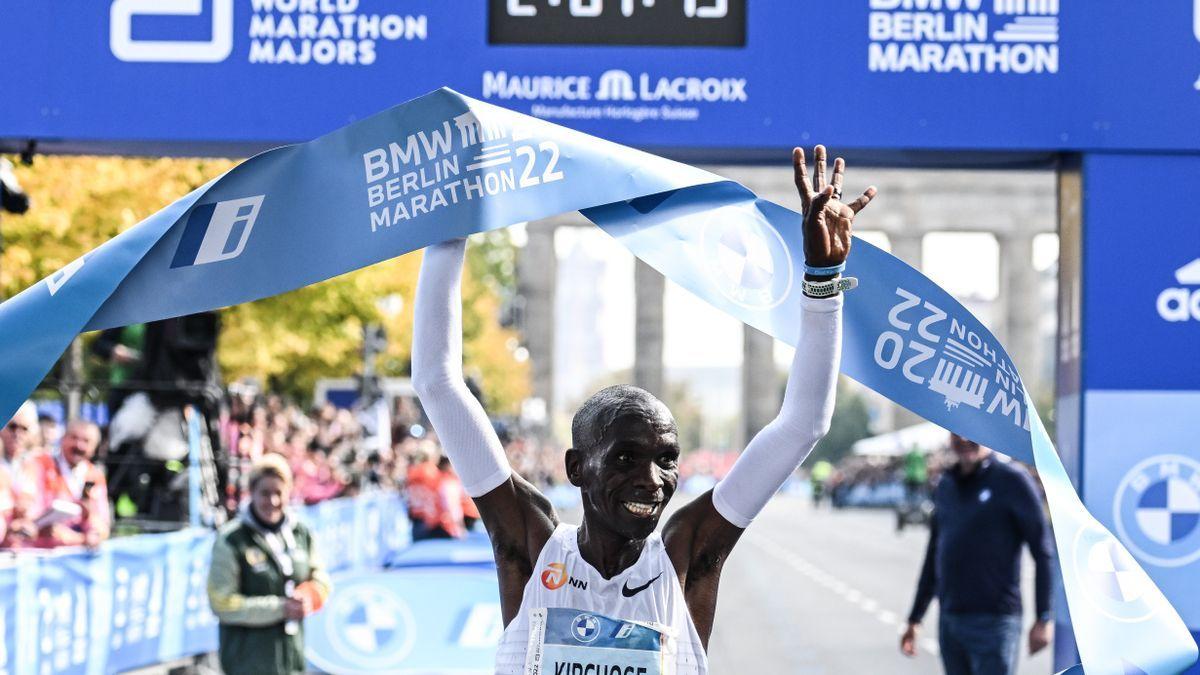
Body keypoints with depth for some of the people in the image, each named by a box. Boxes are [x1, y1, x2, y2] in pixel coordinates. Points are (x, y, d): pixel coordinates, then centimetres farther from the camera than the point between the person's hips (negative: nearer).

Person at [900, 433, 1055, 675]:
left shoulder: (1011, 480, -6)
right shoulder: (945, 486, 13)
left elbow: (1043, 551, -8)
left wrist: (1043, 618, -12)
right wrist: (914, 619, 21)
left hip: (994, 621, -6)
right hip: (949, 621, 6)